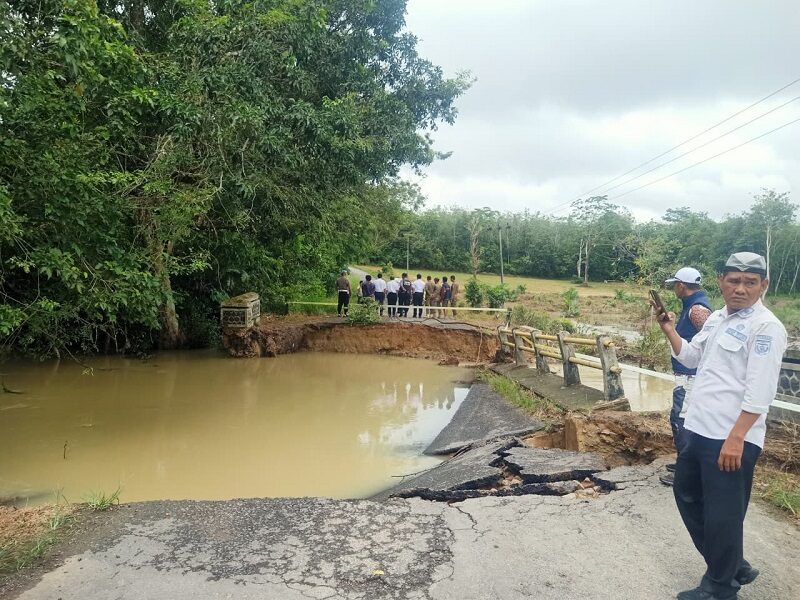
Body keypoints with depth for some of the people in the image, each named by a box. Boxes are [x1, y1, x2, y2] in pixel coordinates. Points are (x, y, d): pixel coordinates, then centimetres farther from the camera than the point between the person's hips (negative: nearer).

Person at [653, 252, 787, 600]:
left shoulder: (766, 327, -14)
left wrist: (735, 438, -23)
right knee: (687, 494, 21)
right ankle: (732, 566, 38)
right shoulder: (716, 318, 12)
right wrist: (669, 331, 9)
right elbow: (691, 358, 22)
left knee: (722, 516, 3)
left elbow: (759, 392, -19)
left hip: (732, 439, -9)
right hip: (700, 429, 9)